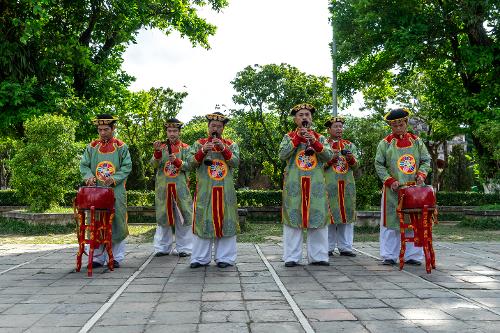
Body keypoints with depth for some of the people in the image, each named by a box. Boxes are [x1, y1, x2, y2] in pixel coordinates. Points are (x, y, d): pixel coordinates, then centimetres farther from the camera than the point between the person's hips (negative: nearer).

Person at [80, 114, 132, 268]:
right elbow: (83, 165, 7)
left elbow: (127, 167, -2)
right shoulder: (91, 147, 9)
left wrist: (114, 179, -17)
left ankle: (116, 258, 11)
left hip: (116, 192, -2)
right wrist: (89, 176, -13)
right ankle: (98, 258, 13)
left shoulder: (121, 147, 3)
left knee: (117, 223, 1)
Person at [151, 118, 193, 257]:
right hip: (163, 187, 1)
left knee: (183, 217, 0)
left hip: (181, 188, -1)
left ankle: (183, 248, 10)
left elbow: (188, 166, -4)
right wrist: (157, 152, -20)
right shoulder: (161, 147, 10)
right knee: (163, 217, 6)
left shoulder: (185, 148, 6)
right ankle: (163, 247, 16)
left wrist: (177, 161, -21)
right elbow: (154, 165, -2)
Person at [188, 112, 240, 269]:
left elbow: (235, 162, -4)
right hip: (204, 191, 0)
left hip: (225, 191, 0)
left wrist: (223, 149, -15)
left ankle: (224, 257, 9)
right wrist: (203, 151, -16)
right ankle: (201, 258, 9)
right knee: (203, 222, 1)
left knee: (225, 221, 1)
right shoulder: (199, 143, 10)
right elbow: (191, 163, -1)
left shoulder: (231, 145, 11)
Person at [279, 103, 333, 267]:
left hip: (316, 184, 2)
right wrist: (297, 138, -11)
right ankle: (292, 257, 5)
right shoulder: (288, 137, 8)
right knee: (293, 218, -1)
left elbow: (329, 156, 0)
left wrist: (314, 142, -13)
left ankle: (318, 256, 10)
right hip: (294, 184, -2)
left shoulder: (319, 138, 13)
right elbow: (282, 155, -7)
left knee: (317, 217, 2)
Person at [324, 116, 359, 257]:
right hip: (329, 185, -3)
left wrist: (350, 158, -14)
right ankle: (328, 247, 6)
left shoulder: (350, 145, 16)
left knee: (347, 214, 3)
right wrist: (331, 159, -14)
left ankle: (345, 247, 10)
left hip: (347, 185, 3)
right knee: (329, 215, -3)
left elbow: (355, 164, 7)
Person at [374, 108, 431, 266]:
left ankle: (412, 256, 12)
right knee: (391, 223, 0)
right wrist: (390, 180, -11)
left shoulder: (416, 141, 9)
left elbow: (426, 160, 12)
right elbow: (379, 164, 0)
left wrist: (421, 174, -8)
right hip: (393, 190, -2)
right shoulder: (385, 143, 2)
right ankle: (389, 256, 9)